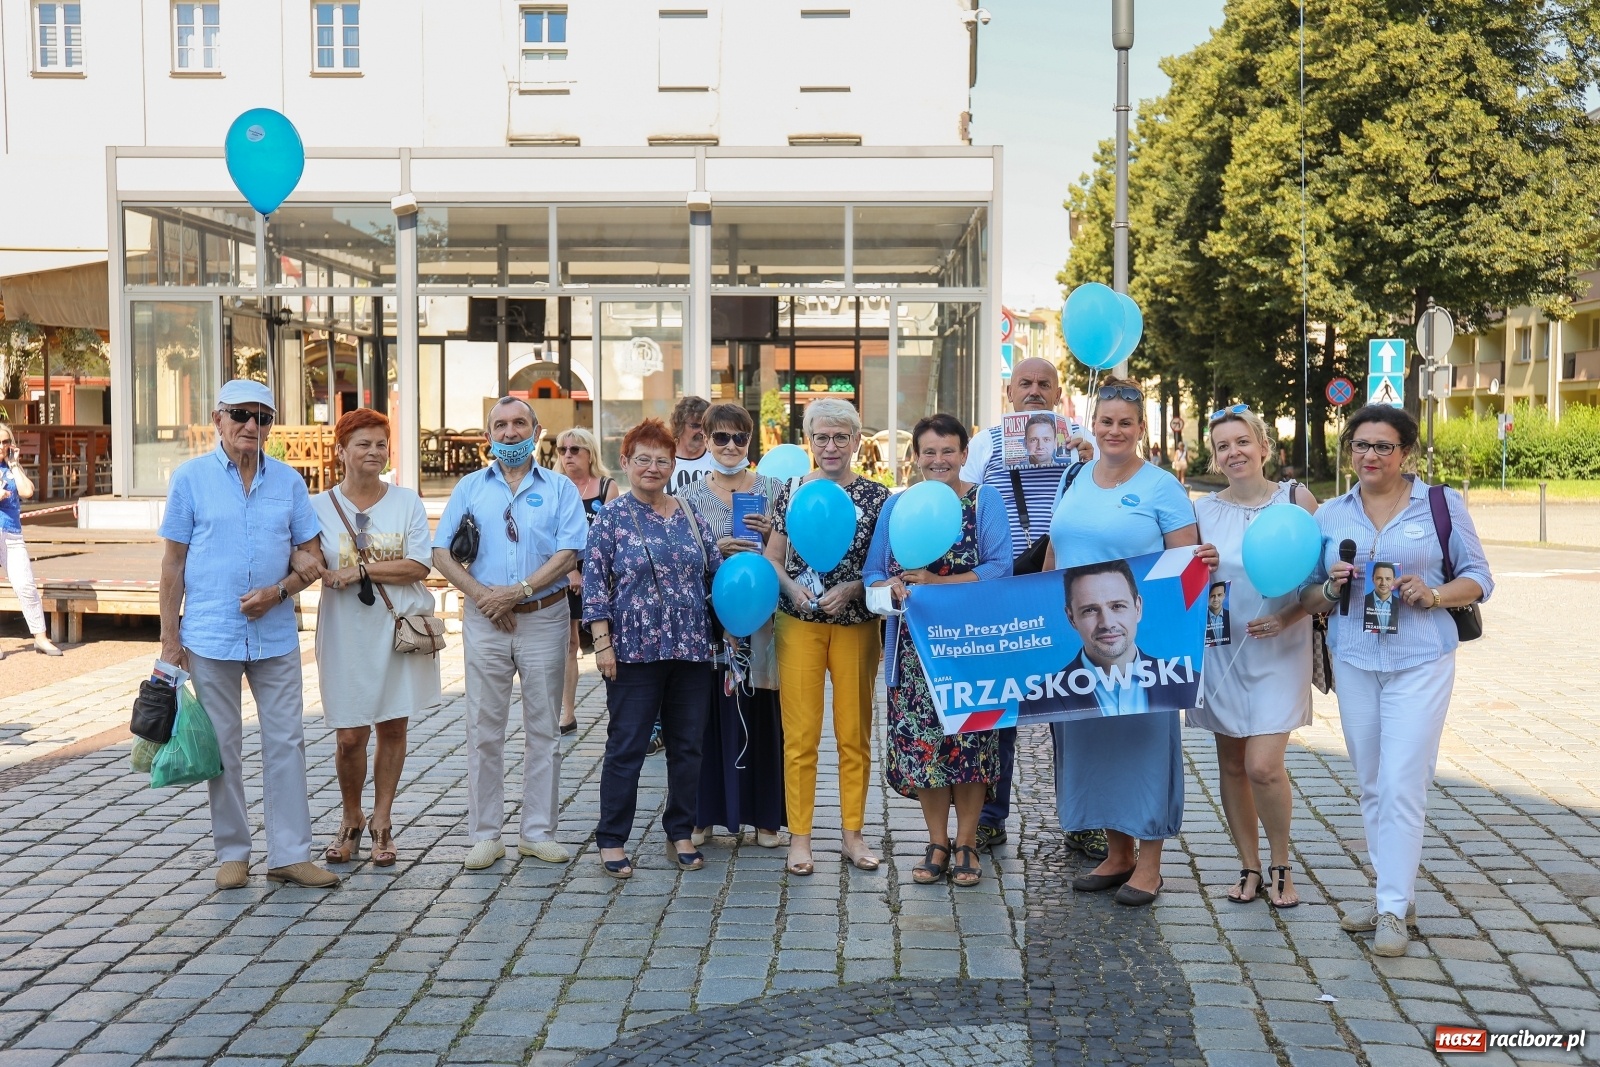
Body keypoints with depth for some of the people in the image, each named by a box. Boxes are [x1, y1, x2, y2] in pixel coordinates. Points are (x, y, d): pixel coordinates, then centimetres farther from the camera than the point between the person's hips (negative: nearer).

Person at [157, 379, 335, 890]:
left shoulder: (288, 481, 6)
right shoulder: (190, 478, 0)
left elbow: (313, 555, 8)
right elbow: (173, 563, 1)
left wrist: (278, 591, -10)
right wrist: (169, 635, -2)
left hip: (276, 635, 2)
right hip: (211, 635, -2)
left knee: (285, 742, 2)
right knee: (223, 747, 6)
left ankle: (289, 854, 9)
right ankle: (232, 853, 18)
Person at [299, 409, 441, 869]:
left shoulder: (407, 501, 2)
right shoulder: (319, 506, 3)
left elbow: (419, 567, -8)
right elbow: (308, 566, 0)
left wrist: (360, 570, -16)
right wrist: (315, 571, -23)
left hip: (400, 629, 0)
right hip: (346, 635, 0)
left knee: (393, 728, 7)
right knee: (350, 736, 0)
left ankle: (381, 822, 22)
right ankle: (351, 821, 23)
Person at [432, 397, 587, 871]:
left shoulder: (560, 488, 6)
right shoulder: (469, 487, 11)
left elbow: (569, 553, -6)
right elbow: (442, 552, 3)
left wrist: (518, 592, -15)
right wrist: (481, 595, -11)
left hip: (543, 619, -1)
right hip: (484, 621, 1)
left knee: (543, 730, 5)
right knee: (483, 730, 3)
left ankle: (538, 832, 13)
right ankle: (485, 835, 11)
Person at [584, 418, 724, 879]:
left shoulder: (689, 517, 11)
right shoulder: (612, 518, -2)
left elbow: (717, 568, 15)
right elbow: (595, 583, -5)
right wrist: (603, 643, -11)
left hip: (691, 650, 5)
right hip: (635, 650, -4)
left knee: (687, 745, 10)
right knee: (625, 747, 1)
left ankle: (680, 834, 22)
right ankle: (612, 841, 12)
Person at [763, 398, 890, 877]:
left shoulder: (877, 496, 1)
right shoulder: (791, 492, 2)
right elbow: (771, 558, 5)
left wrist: (851, 589, -14)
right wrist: (792, 587, -14)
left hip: (856, 625, 0)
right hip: (800, 625, 0)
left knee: (855, 734, 8)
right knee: (800, 734, 2)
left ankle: (852, 833, 20)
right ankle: (799, 836, 12)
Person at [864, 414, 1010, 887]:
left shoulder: (985, 501, 0)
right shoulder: (897, 506, 10)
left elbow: (1000, 568, -11)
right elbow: (872, 570, 8)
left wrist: (937, 583, -18)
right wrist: (892, 588, -15)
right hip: (915, 644, 3)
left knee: (968, 741, 0)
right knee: (921, 742, 2)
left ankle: (966, 843, 15)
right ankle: (937, 844, 17)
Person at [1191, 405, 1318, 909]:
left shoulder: (1296, 499, -3)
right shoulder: (1203, 511, 3)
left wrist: (1288, 618, -16)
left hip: (1279, 651, -3)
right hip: (1221, 649, 3)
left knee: (1263, 766, -11)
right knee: (1231, 763, 9)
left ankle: (1281, 867, 12)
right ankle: (1250, 867, 25)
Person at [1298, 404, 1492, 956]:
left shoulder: (1440, 503, 0)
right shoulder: (1329, 515, 8)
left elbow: (1478, 577, 3)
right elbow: (1308, 596, 11)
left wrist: (1434, 594, -16)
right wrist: (1331, 588, -11)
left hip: (1420, 662, -4)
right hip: (1354, 662, 4)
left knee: (1401, 786, -8)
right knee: (1372, 787, 10)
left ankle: (1393, 910, 1)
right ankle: (1393, 893, 24)